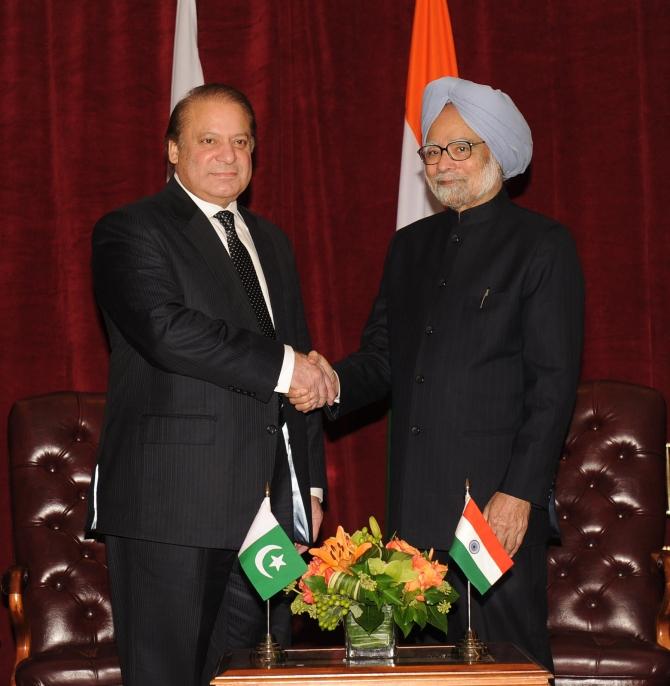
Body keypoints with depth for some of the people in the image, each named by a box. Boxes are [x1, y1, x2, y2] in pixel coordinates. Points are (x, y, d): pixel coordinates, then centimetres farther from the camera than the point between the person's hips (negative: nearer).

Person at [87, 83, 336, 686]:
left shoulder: (271, 242, 21)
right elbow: (165, 328, -21)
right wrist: (281, 364, -16)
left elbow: (305, 372, 23)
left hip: (271, 502, 6)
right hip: (174, 502, -6)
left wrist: (310, 484, 18)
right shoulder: (130, 232, -2)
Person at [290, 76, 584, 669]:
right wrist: (335, 384, -6)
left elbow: (554, 380, -7)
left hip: (498, 495, -5)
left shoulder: (542, 245, -1)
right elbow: (383, 356, 17)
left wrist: (521, 492, -14)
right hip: (414, 501, 5)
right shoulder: (410, 245, 18)